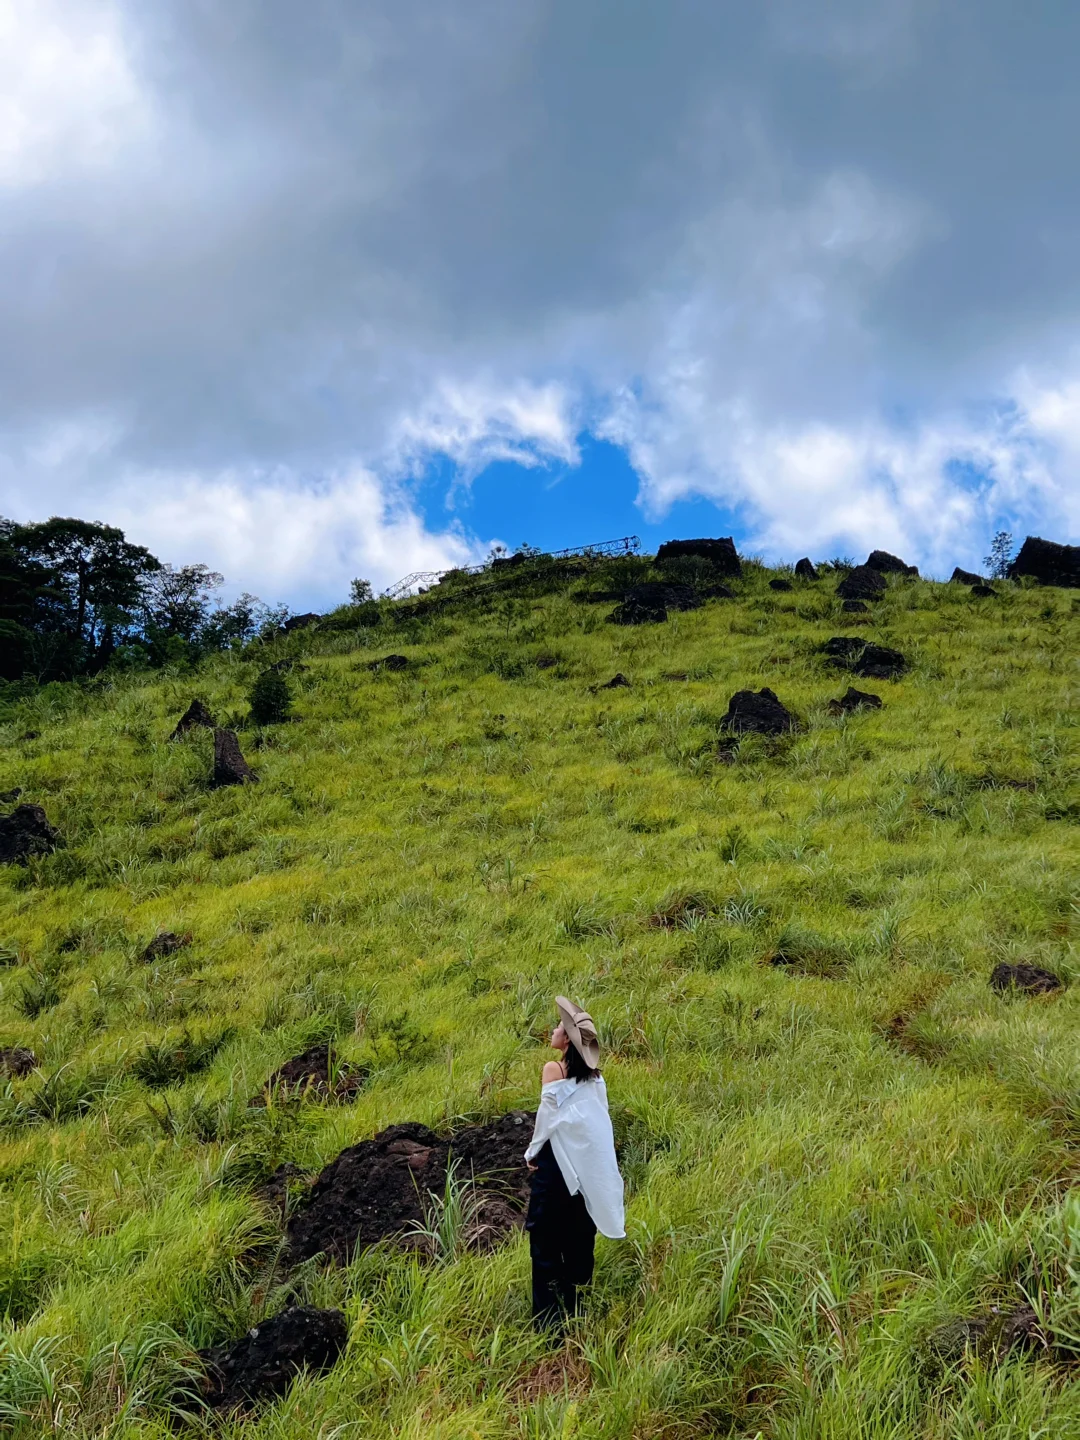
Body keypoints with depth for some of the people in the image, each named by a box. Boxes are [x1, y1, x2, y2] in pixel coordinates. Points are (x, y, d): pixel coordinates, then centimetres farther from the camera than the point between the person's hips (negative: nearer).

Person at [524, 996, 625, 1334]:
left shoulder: (554, 1069, -15)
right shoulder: (593, 1075, 2)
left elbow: (548, 1118, -14)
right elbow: (596, 1121, 6)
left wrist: (532, 1155, 0)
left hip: (557, 1163, -6)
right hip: (589, 1164, 6)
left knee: (546, 1243, 4)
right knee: (577, 1238, 18)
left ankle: (550, 1323, 7)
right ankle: (576, 1313, 29)